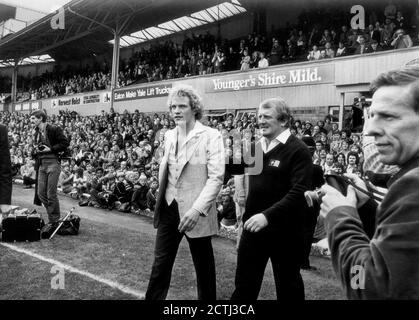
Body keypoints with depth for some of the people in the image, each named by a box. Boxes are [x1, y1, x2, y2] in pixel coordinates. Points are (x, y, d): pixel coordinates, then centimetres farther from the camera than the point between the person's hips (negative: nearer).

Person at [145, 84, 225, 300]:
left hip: (196, 213, -5)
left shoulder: (211, 136, -11)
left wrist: (197, 209, -24)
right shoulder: (169, 135, 9)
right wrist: (160, 198, 9)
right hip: (168, 208, 5)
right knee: (160, 262, 11)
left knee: (204, 266, 11)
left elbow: (216, 177, -17)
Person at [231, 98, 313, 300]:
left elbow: (299, 193, -23)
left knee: (287, 286, 14)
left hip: (283, 231, -6)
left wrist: (268, 215, -30)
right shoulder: (256, 147, 9)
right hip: (253, 226, 6)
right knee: (244, 284, 16)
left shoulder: (298, 150, -13)